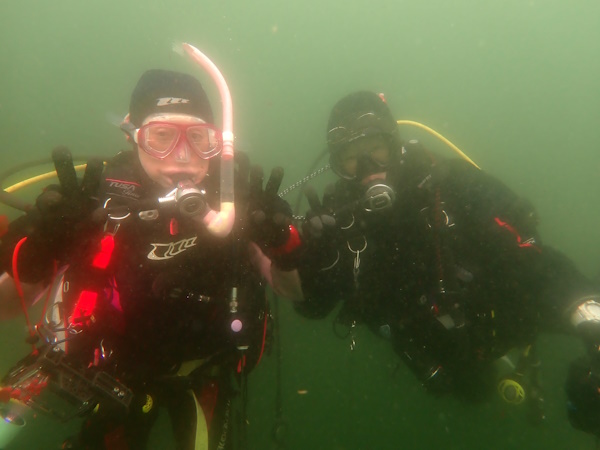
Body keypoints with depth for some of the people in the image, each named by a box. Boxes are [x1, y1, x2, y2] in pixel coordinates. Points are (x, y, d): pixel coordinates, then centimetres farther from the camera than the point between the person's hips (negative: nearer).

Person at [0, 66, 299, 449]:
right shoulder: (96, 199, -20)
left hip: (205, 374, 0)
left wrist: (277, 238, -35)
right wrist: (40, 243, -36)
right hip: (112, 374, 1)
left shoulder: (234, 203, -19)